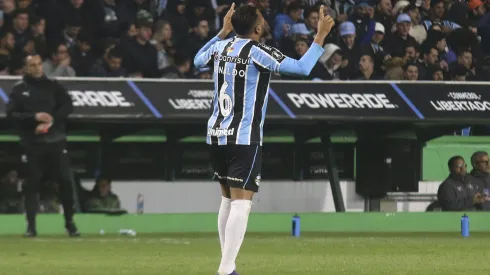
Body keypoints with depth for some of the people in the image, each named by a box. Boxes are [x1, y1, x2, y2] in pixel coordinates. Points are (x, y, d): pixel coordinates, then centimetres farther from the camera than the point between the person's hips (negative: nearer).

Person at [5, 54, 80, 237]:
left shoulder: (53, 86, 9)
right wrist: (34, 117, -19)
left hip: (55, 141, 1)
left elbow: (67, 106, -1)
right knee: (31, 184, -3)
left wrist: (49, 122, -14)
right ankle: (31, 226, 1)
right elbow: (11, 114, -4)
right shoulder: (19, 89, 5)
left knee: (65, 181, -3)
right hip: (31, 144, -1)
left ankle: (70, 223, 7)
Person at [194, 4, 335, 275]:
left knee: (228, 199, 18)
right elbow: (302, 68, -18)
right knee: (241, 202, -10)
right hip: (244, 138, -7)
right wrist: (321, 36, -10)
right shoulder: (257, 52, -12)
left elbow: (198, 60, 29)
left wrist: (223, 32, 33)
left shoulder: (221, 47, 6)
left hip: (217, 135, 7)